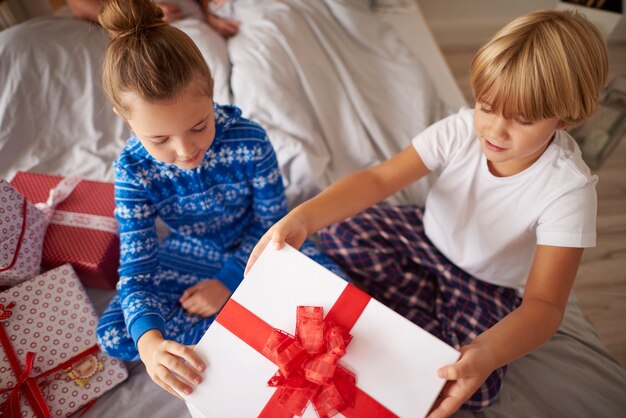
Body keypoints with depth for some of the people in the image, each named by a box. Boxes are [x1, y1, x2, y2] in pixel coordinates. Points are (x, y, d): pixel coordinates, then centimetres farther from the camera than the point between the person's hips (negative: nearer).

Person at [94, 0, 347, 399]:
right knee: (112, 334, -13)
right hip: (191, 256, 2)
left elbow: (271, 221, -14)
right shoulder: (133, 170, -23)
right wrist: (149, 342, -40)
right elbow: (136, 265, -22)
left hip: (259, 245, -1)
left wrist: (228, 281, -18)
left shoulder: (250, 140, -27)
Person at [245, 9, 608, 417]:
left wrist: (486, 354, -53)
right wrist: (303, 217, -46)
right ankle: (435, 331, -7)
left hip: (490, 288, -3)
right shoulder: (463, 129, -21)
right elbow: (379, 178, -29)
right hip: (427, 238, 4)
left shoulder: (568, 188, -27)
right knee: (337, 227, -16)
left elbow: (544, 305, -31)